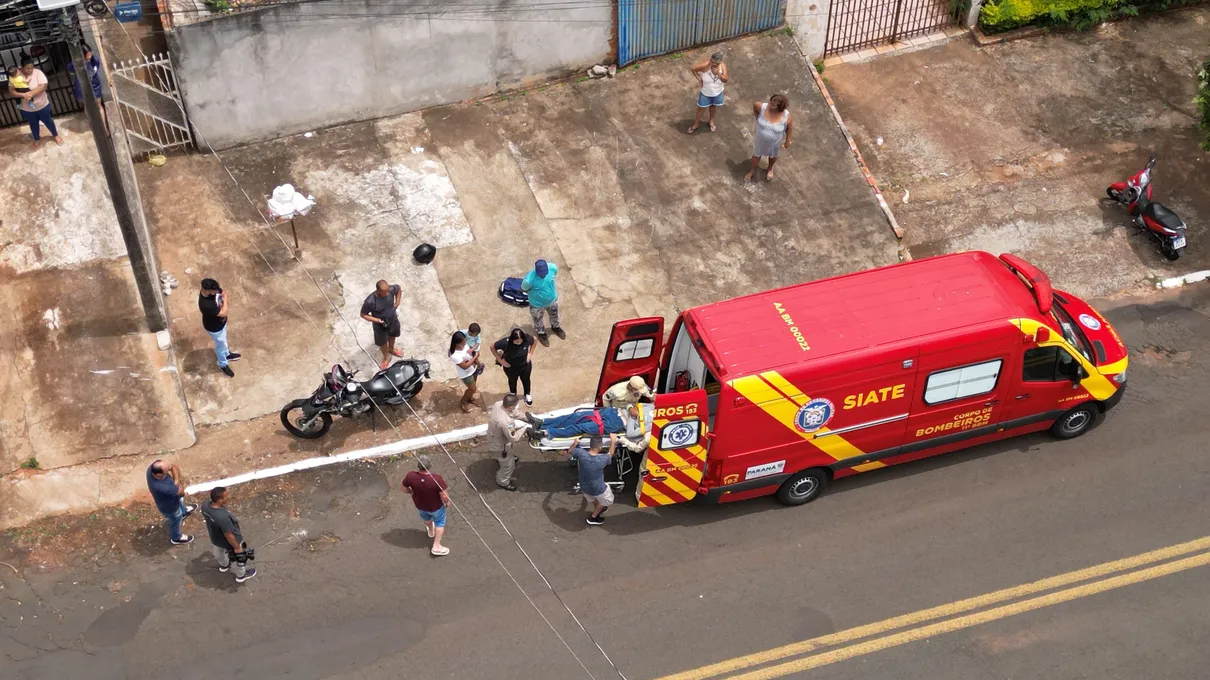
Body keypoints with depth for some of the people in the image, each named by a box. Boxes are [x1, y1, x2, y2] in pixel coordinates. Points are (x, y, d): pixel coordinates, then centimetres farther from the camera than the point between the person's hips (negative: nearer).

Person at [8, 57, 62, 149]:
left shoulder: (38, 72, -19)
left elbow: (43, 86, -27)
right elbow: (11, 91, -16)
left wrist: (31, 93, -35)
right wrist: (23, 95, -33)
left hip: (42, 105, -1)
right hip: (27, 108, 1)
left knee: (47, 121, 20)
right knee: (33, 124, 23)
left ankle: (56, 135, 45)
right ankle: (37, 139, 47)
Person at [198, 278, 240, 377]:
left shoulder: (214, 290, -24)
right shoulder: (205, 304, -46)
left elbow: (222, 293, -2)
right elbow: (223, 313, -36)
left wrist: (223, 301, -20)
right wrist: (224, 300, -23)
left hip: (221, 321, 7)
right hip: (214, 327, -7)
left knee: (223, 340, 34)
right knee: (220, 345, 21)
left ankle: (227, 354, 63)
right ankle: (223, 365, 48)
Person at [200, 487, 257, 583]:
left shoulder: (205, 505, -24)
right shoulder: (223, 517, -46)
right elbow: (229, 536, -32)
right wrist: (237, 547, -15)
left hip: (215, 538, 7)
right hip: (228, 542, -7)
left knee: (219, 551, 38)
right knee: (240, 557, 25)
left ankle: (224, 565, 69)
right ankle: (241, 575, 51)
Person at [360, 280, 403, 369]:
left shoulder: (391, 289, -29)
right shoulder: (370, 302, -39)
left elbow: (399, 288, -4)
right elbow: (363, 315, -23)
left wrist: (397, 304, -7)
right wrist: (378, 320, -30)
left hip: (393, 320, 4)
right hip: (380, 325, -4)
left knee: (392, 335, 32)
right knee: (383, 342, 24)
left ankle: (391, 349, 64)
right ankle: (386, 357, 53)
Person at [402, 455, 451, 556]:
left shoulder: (411, 476, -31)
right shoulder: (436, 479, -39)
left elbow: (404, 489, -12)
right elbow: (444, 496, -30)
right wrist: (447, 502, -6)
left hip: (420, 505, 3)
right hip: (436, 507, -3)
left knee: (425, 517, 37)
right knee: (439, 522, 27)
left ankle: (431, 530, 66)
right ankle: (436, 546, 35)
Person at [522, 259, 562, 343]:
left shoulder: (552, 267, -31)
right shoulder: (529, 279, -41)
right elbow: (523, 289, -19)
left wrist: (548, 289, -1)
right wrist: (534, 292, -10)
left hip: (552, 300, 3)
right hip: (537, 304, -3)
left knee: (554, 315, 32)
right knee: (538, 320, 27)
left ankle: (555, 327, 64)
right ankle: (541, 333, 58)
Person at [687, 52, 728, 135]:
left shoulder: (723, 66, -23)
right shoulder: (706, 65, -32)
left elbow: (725, 80, -23)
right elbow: (692, 68, -26)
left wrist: (718, 73, -40)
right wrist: (699, 79, -21)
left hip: (717, 93, 2)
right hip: (705, 93, -2)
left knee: (713, 106, 28)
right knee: (700, 109, 17)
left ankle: (711, 120, 56)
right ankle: (696, 123, 43)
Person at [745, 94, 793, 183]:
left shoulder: (786, 116, -33)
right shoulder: (762, 107, -32)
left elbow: (790, 127, -13)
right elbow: (754, 104, -9)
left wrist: (787, 141, -1)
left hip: (775, 142, -1)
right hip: (760, 140, 1)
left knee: (773, 156, 31)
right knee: (756, 155, 27)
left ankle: (770, 169, 64)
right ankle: (752, 170, 58)